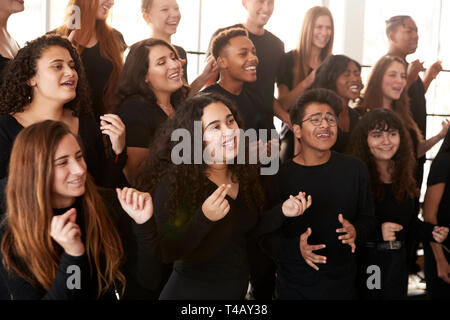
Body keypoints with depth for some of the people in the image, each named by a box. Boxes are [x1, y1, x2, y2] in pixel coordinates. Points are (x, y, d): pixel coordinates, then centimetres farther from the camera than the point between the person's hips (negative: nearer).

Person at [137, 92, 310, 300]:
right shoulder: (174, 182, -20)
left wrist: (282, 211, -3)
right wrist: (204, 218, -33)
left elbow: (245, 231, 8)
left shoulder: (244, 173, -2)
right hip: (190, 292, -6)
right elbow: (165, 253, -23)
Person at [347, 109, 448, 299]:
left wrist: (431, 232, -2)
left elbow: (409, 223, 15)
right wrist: (376, 231, -27)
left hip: (397, 264, 7)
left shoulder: (404, 177, 8)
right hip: (364, 264, -6)